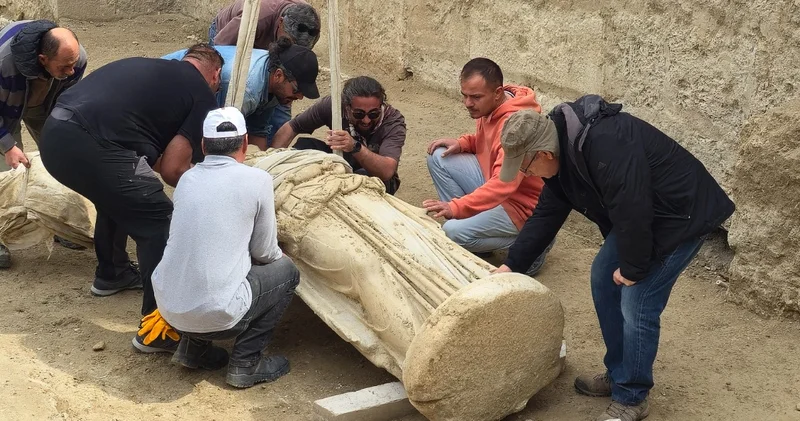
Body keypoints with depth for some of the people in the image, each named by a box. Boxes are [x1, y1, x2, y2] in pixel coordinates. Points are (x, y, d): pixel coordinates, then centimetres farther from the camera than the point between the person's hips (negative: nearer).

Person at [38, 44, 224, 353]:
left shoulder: (147, 67, 28)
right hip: (92, 149, -8)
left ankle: (110, 275, 50)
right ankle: (157, 330, 7)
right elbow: (172, 169, 2)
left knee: (118, 196, 32)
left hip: (53, 133, 8)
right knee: (158, 222, 5)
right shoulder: (202, 95, 8)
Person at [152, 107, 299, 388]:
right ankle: (246, 363, 10)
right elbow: (264, 253, 3)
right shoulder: (257, 180, -5)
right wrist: (279, 255, 27)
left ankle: (193, 347, 22)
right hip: (215, 315, -6)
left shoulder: (187, 179, 10)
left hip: (167, 308, 6)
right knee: (286, 270, 16)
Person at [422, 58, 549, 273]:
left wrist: (456, 207, -47)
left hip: (520, 204, -9)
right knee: (439, 158, -2)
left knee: (452, 233, -25)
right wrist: (462, 143, -2)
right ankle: (465, 220, 4)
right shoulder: (489, 107, -2)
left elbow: (503, 183, -40)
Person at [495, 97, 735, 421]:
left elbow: (633, 213, -31)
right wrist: (512, 264, 5)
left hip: (681, 216, -10)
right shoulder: (563, 151, -2)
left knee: (636, 304, -10)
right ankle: (618, 374, 27)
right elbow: (546, 215, 6)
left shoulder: (606, 146, -34)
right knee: (603, 280, 12)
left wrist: (632, 269, -18)